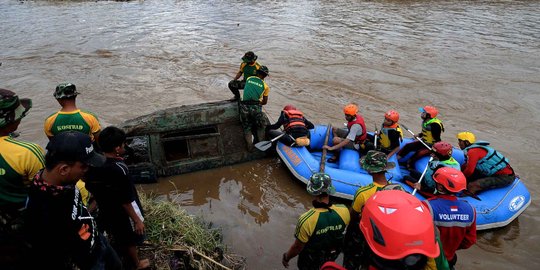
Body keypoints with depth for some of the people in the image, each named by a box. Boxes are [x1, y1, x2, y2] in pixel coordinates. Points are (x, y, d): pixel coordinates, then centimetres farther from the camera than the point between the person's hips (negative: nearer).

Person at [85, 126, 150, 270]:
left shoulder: (93, 164, -12)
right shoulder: (118, 169, -33)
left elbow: (90, 188, 2)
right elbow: (126, 201, -27)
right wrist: (137, 220, -15)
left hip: (106, 212, 6)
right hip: (123, 215, -6)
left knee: (119, 237, 30)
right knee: (130, 240, 19)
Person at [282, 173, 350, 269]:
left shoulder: (306, 220, -41)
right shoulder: (344, 211, -29)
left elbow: (298, 247, -24)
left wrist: (286, 257, -5)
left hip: (311, 260, -3)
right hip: (332, 257, 3)